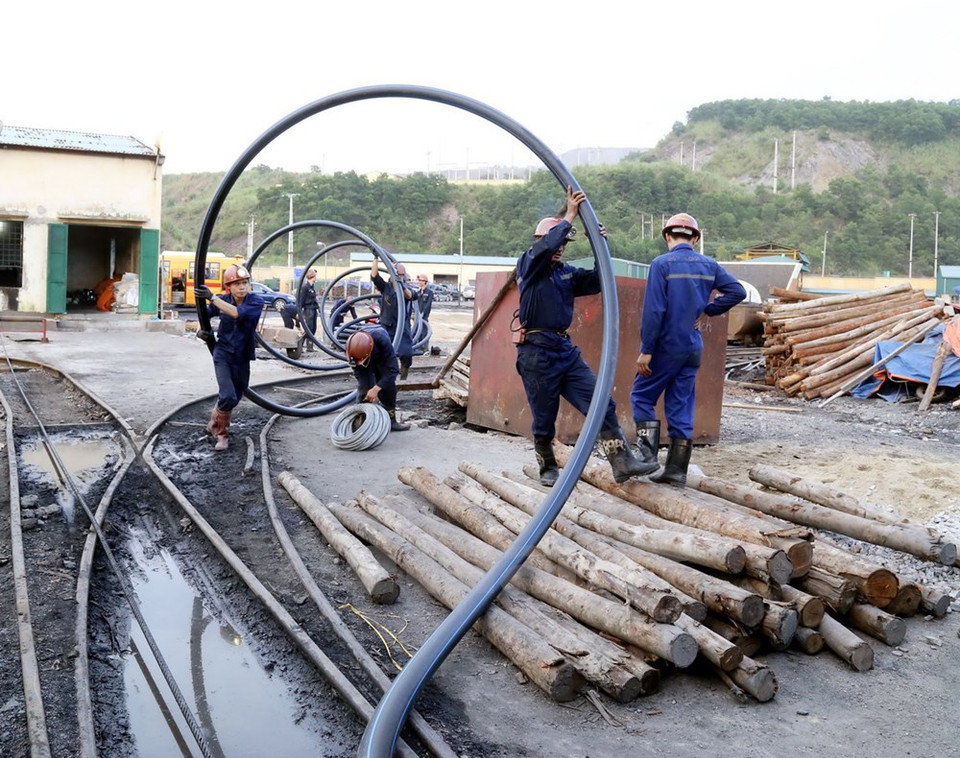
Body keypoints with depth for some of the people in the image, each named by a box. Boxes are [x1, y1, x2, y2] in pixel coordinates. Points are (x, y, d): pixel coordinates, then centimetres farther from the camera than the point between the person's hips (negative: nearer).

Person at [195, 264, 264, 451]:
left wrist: (212, 297, -36)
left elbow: (237, 313, -34)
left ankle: (214, 423, 44)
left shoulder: (256, 301, -15)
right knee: (228, 397, -16)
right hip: (223, 354, -1)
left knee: (234, 397, 15)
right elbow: (204, 314, 11)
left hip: (242, 358, 1)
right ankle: (220, 433, 7)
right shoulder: (222, 300, -8)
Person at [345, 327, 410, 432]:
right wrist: (367, 390, -35)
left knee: (388, 387, -9)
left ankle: (391, 421, 4)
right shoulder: (352, 346, -38)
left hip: (382, 358, -1)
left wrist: (375, 389, -47)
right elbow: (358, 371, -25)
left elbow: (393, 369, -42)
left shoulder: (382, 340, -46)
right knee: (363, 389, -14)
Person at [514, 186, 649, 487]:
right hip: (537, 352, -6)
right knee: (544, 418, 5)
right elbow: (545, 247, -22)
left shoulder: (567, 272, 16)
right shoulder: (527, 265, -1)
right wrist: (570, 216, -18)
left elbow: (596, 282, 7)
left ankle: (622, 462, -7)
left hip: (566, 349, 6)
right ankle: (548, 468, 25)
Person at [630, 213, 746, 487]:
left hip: (666, 346, -5)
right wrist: (707, 309, 9)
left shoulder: (662, 264, -12)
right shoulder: (708, 265, 4)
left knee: (642, 396, 10)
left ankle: (648, 455, -2)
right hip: (693, 348, 5)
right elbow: (738, 291, 3)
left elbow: (654, 311, -17)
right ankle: (676, 471, 12)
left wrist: (646, 350, -14)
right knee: (681, 408, 9)